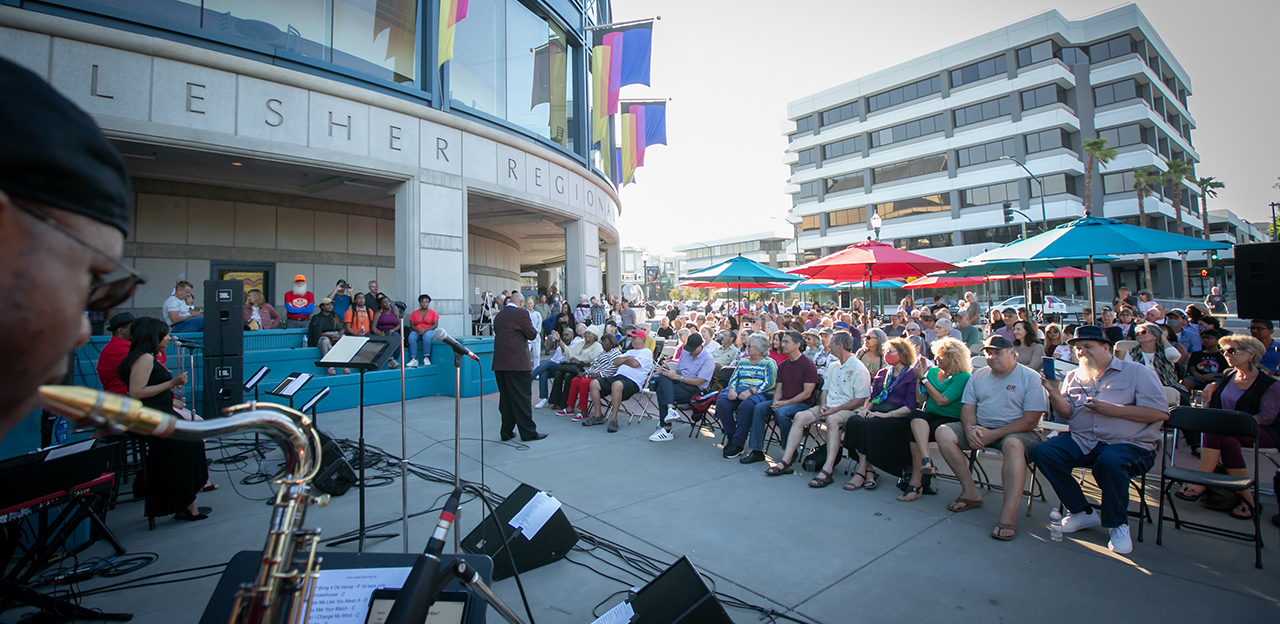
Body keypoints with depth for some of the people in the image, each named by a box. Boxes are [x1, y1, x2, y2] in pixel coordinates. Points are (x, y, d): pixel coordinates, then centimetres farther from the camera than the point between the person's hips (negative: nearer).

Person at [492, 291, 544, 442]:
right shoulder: (521, 313, -7)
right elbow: (532, 334, -5)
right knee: (522, 397, -2)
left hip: (499, 363, 7)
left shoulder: (499, 315, 14)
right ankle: (528, 432, 4)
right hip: (517, 362, -7)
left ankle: (507, 432, 18)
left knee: (505, 398, 12)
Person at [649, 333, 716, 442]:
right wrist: (671, 371, -5)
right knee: (663, 375, -25)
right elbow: (677, 371, 20)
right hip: (681, 381, 7)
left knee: (661, 391, -26)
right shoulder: (686, 353, 15)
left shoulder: (708, 359, -9)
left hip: (695, 388, -7)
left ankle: (666, 430, -24)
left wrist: (677, 377, -17)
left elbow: (698, 382, -15)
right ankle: (670, 407, -43)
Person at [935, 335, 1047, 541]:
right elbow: (967, 408, 7)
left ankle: (1009, 514, -43)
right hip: (980, 429, 5)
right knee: (943, 432, -17)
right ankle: (970, 493, -11)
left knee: (1014, 445, -39)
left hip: (1016, 431, -5)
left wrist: (994, 434, -20)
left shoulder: (1030, 377, -4)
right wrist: (970, 429, -16)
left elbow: (1031, 421, -12)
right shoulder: (979, 375, 12)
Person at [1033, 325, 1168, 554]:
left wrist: (1110, 409, -13)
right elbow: (1065, 413, 6)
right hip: (1082, 441, 4)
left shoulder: (1135, 372, 6)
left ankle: (1117, 524, -10)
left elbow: (1160, 413, -5)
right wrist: (1054, 393, -13)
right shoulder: (1073, 377, 17)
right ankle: (1082, 512, -4)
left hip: (1130, 444, -4)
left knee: (1110, 462, -37)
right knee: (1043, 452, -21)